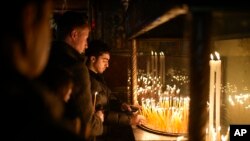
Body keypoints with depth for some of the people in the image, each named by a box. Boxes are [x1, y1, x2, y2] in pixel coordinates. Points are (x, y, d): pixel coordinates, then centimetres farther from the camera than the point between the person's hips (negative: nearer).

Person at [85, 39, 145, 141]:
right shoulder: (89, 81, -24)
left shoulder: (98, 76, 10)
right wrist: (129, 119, -25)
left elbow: (108, 96, 22)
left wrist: (121, 104, 1)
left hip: (106, 129, 9)